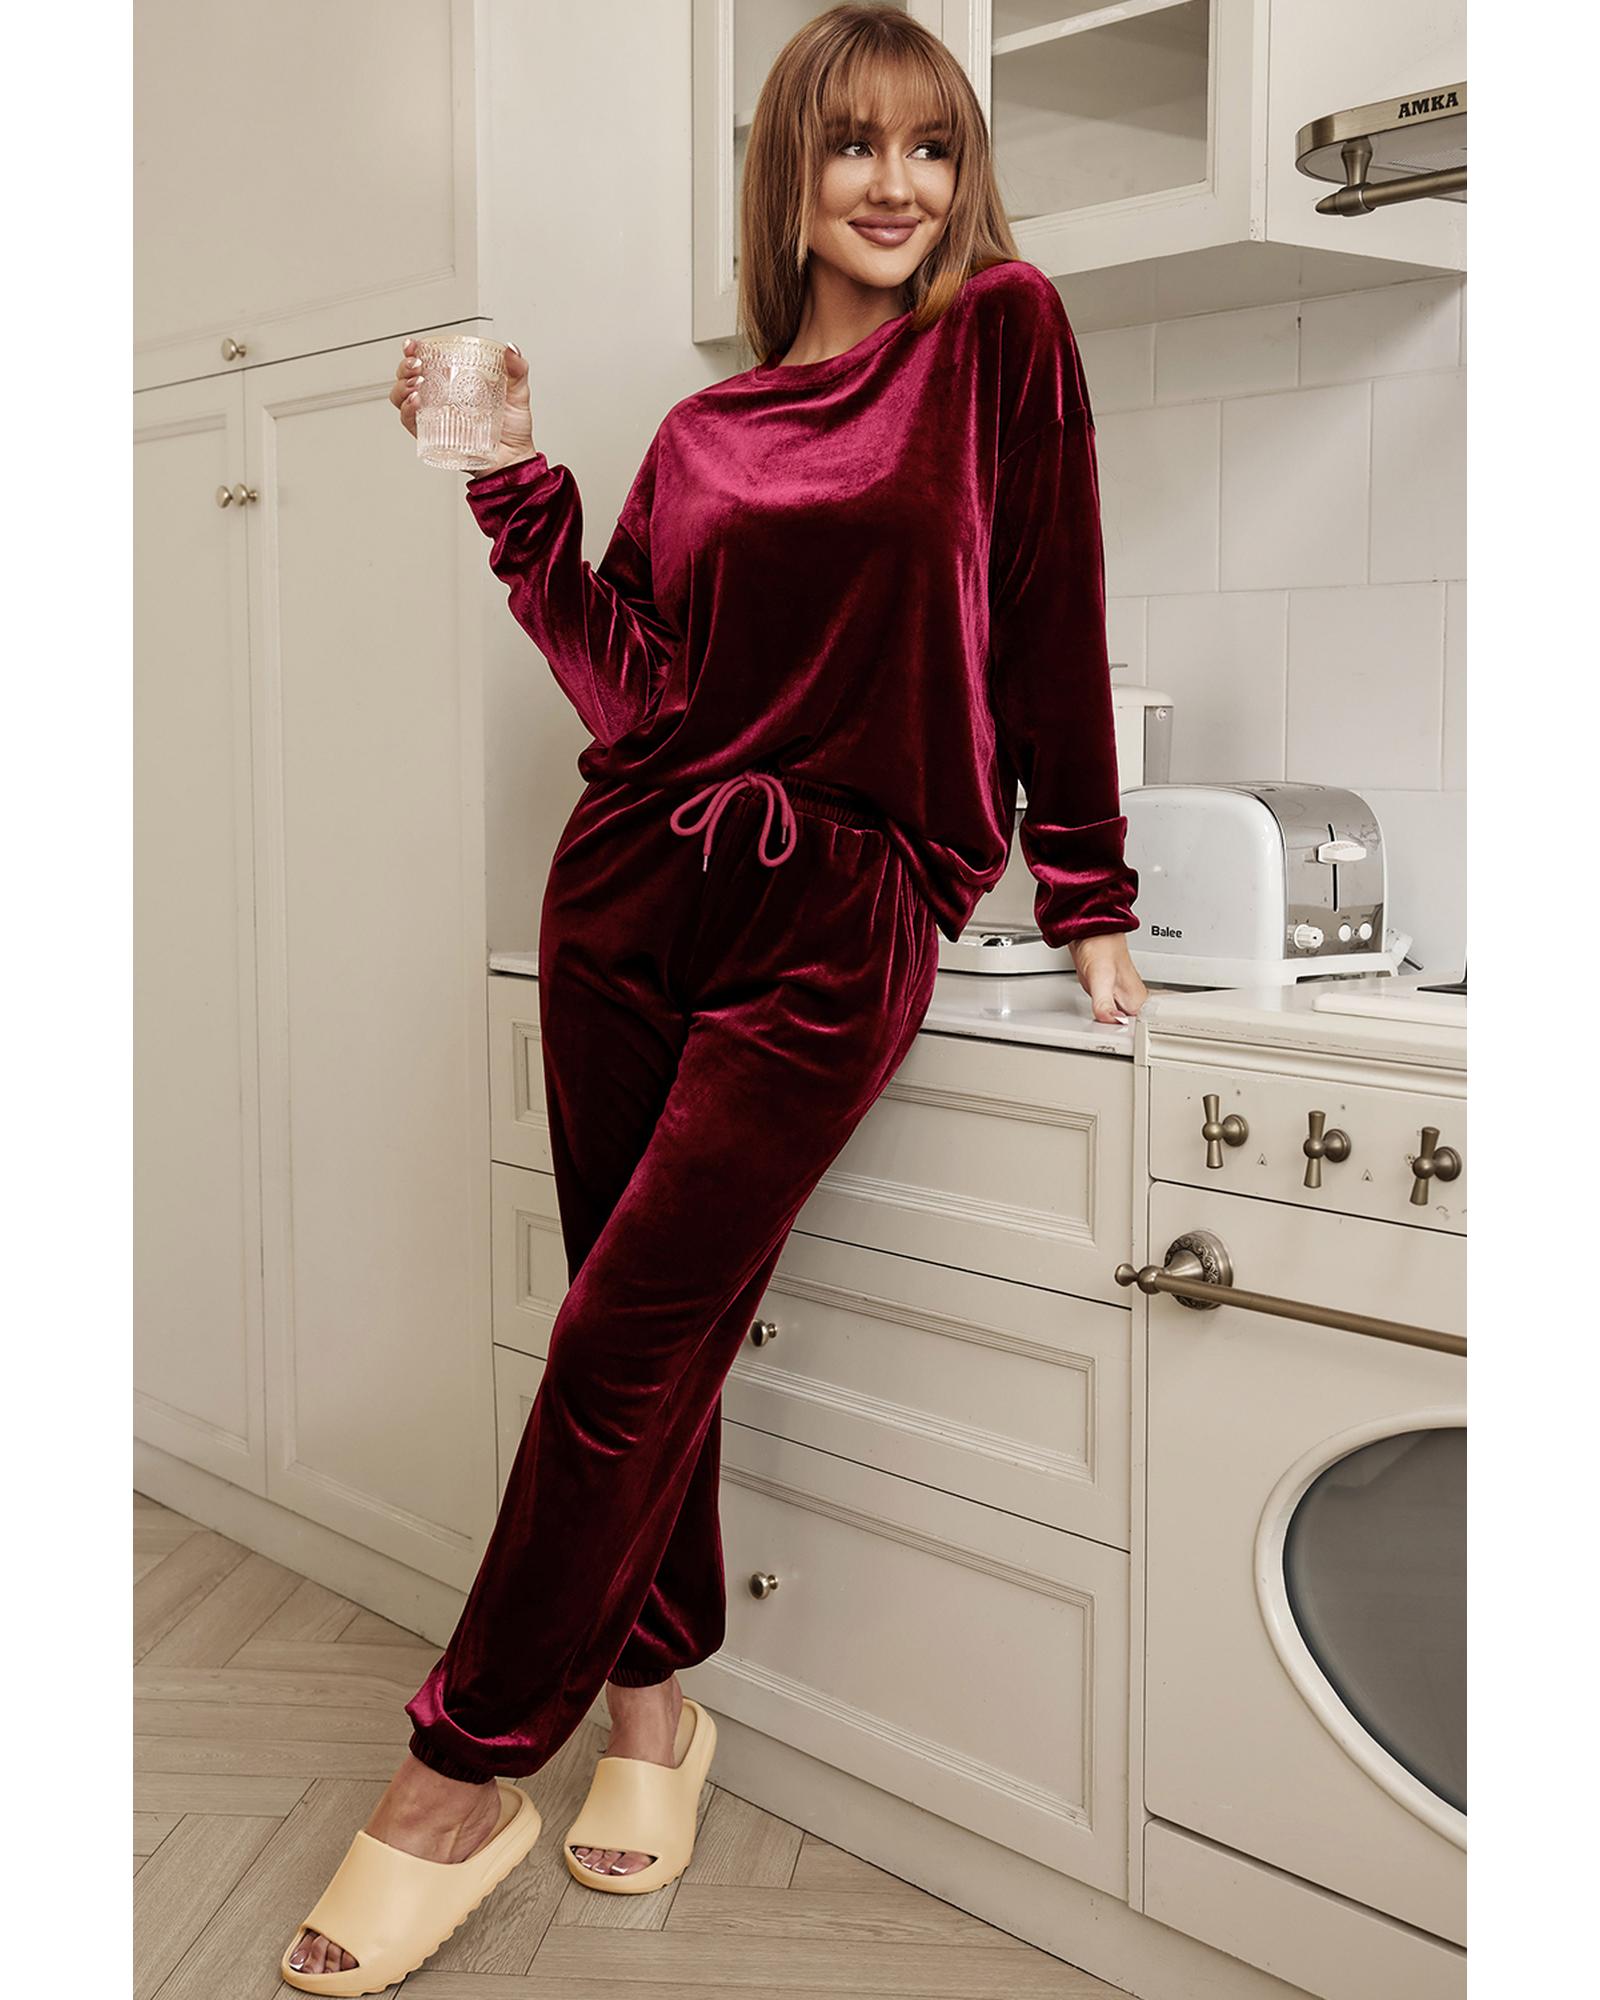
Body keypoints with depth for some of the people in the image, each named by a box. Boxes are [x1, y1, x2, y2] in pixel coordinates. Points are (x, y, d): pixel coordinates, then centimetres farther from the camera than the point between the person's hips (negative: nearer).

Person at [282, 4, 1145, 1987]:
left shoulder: (1004, 339, 4)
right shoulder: (705, 432, 13)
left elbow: (1052, 626, 3)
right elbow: (632, 689, 8)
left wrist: (1087, 895, 3)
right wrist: (515, 484, 4)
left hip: (838, 923, -4)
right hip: (633, 892, 4)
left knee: (628, 1338, -4)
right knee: (651, 1330, 7)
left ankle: (463, 1766, 9)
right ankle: (652, 1696, 26)